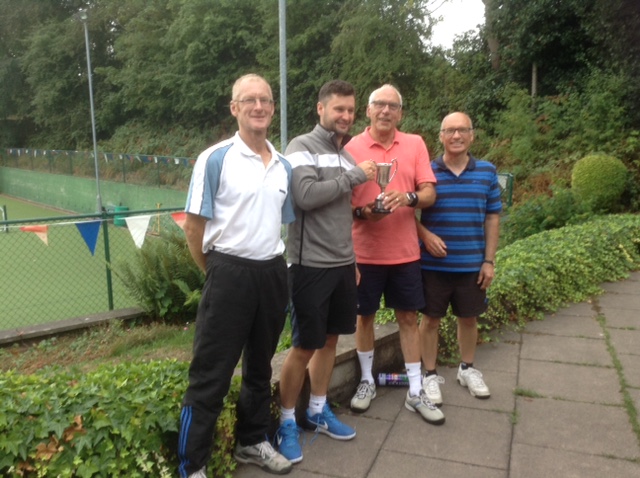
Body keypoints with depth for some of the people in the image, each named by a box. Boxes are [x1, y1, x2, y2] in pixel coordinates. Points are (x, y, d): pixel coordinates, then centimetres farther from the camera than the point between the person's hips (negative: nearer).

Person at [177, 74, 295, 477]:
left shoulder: (284, 166, 9)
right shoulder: (215, 159, -8)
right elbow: (194, 228, -6)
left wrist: (271, 265, 12)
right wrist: (218, 273, 1)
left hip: (273, 274, 6)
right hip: (230, 274, -5)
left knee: (260, 366, 19)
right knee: (210, 375, 1)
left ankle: (253, 441, 39)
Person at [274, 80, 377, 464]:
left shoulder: (347, 154, 14)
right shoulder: (302, 147, -8)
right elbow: (306, 196, -24)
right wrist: (354, 175, -15)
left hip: (343, 264, 7)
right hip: (311, 265, -7)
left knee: (330, 339, 15)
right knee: (304, 347, 1)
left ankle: (318, 412, 31)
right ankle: (287, 421, 18)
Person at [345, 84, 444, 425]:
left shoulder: (415, 144, 3)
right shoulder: (353, 148, -3)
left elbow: (429, 194, -1)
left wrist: (408, 198, -22)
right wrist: (362, 212, -21)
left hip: (405, 251, 2)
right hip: (365, 251, -1)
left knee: (408, 317, 9)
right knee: (365, 316, 11)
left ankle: (415, 392, 21)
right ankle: (367, 382, 30)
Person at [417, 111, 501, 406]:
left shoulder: (487, 172, 2)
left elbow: (492, 218, 5)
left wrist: (489, 261, 1)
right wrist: (425, 235, -17)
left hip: (472, 264, 2)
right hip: (433, 263, -2)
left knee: (469, 317, 16)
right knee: (431, 318, 8)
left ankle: (467, 369, 37)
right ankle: (430, 375, 24)